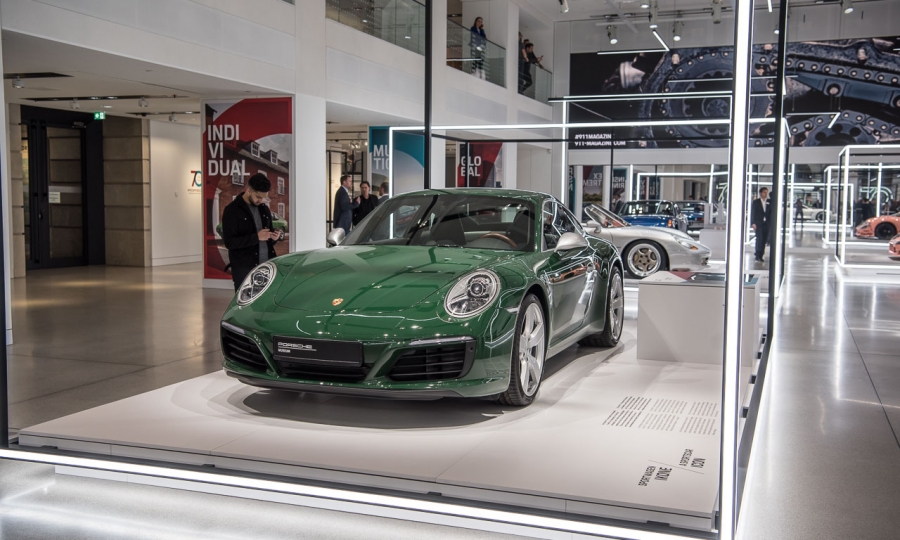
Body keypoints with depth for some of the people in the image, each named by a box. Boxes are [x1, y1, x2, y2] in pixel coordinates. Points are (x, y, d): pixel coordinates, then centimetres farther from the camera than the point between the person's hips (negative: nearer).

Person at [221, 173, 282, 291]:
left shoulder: (264, 209, 15)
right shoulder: (232, 210, -5)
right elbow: (229, 242, -12)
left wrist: (275, 237, -1)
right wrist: (256, 237, -20)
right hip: (244, 268, -5)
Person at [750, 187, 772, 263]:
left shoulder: (769, 202, 10)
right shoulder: (755, 202, 4)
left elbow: (771, 213, 9)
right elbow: (752, 213, 0)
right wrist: (753, 223, -9)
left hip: (766, 224, 3)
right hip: (758, 224, -3)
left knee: (764, 240, 3)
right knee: (759, 239, -12)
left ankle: (760, 256, 11)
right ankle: (757, 256, -9)